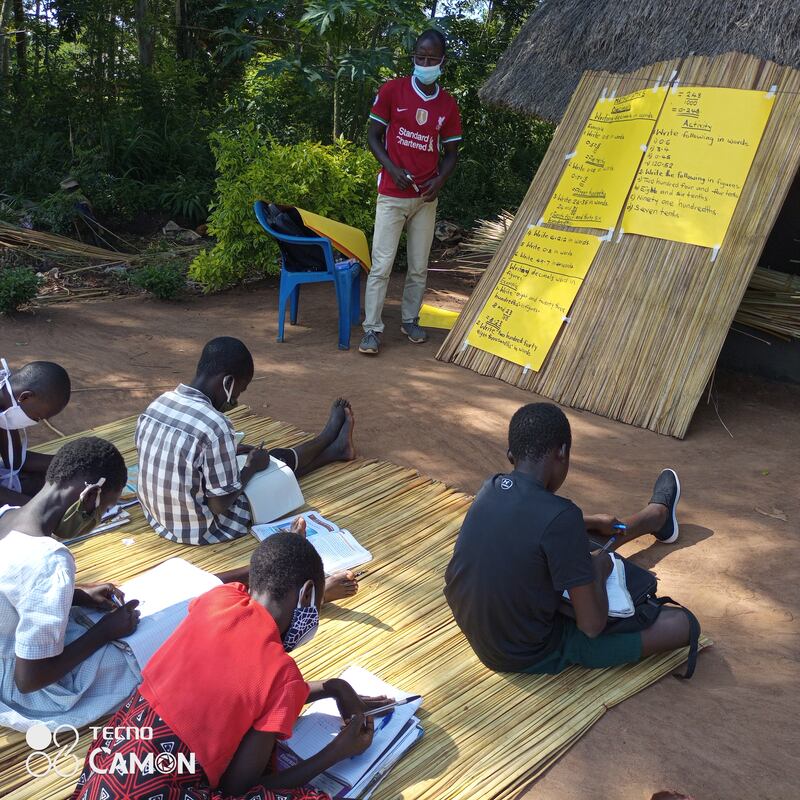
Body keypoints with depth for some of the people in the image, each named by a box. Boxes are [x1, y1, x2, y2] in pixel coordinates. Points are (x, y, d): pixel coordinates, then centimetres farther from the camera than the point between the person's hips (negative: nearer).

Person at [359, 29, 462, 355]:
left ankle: (410, 320, 24)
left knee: (419, 266, 8)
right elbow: (373, 136, 1)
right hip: (392, 194, -3)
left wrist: (440, 180, -7)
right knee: (382, 264, -7)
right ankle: (372, 329, -2)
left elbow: (451, 151, 13)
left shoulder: (448, 105, 6)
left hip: (426, 197, 3)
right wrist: (393, 170, -14)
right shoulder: (392, 90, -2)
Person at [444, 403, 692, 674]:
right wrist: (599, 569, -5)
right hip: (531, 656, -7)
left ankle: (658, 516, 52)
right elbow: (592, 625, -23)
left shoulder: (491, 489, -8)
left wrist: (592, 523, 24)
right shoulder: (560, 515, -30)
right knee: (681, 624, 4)